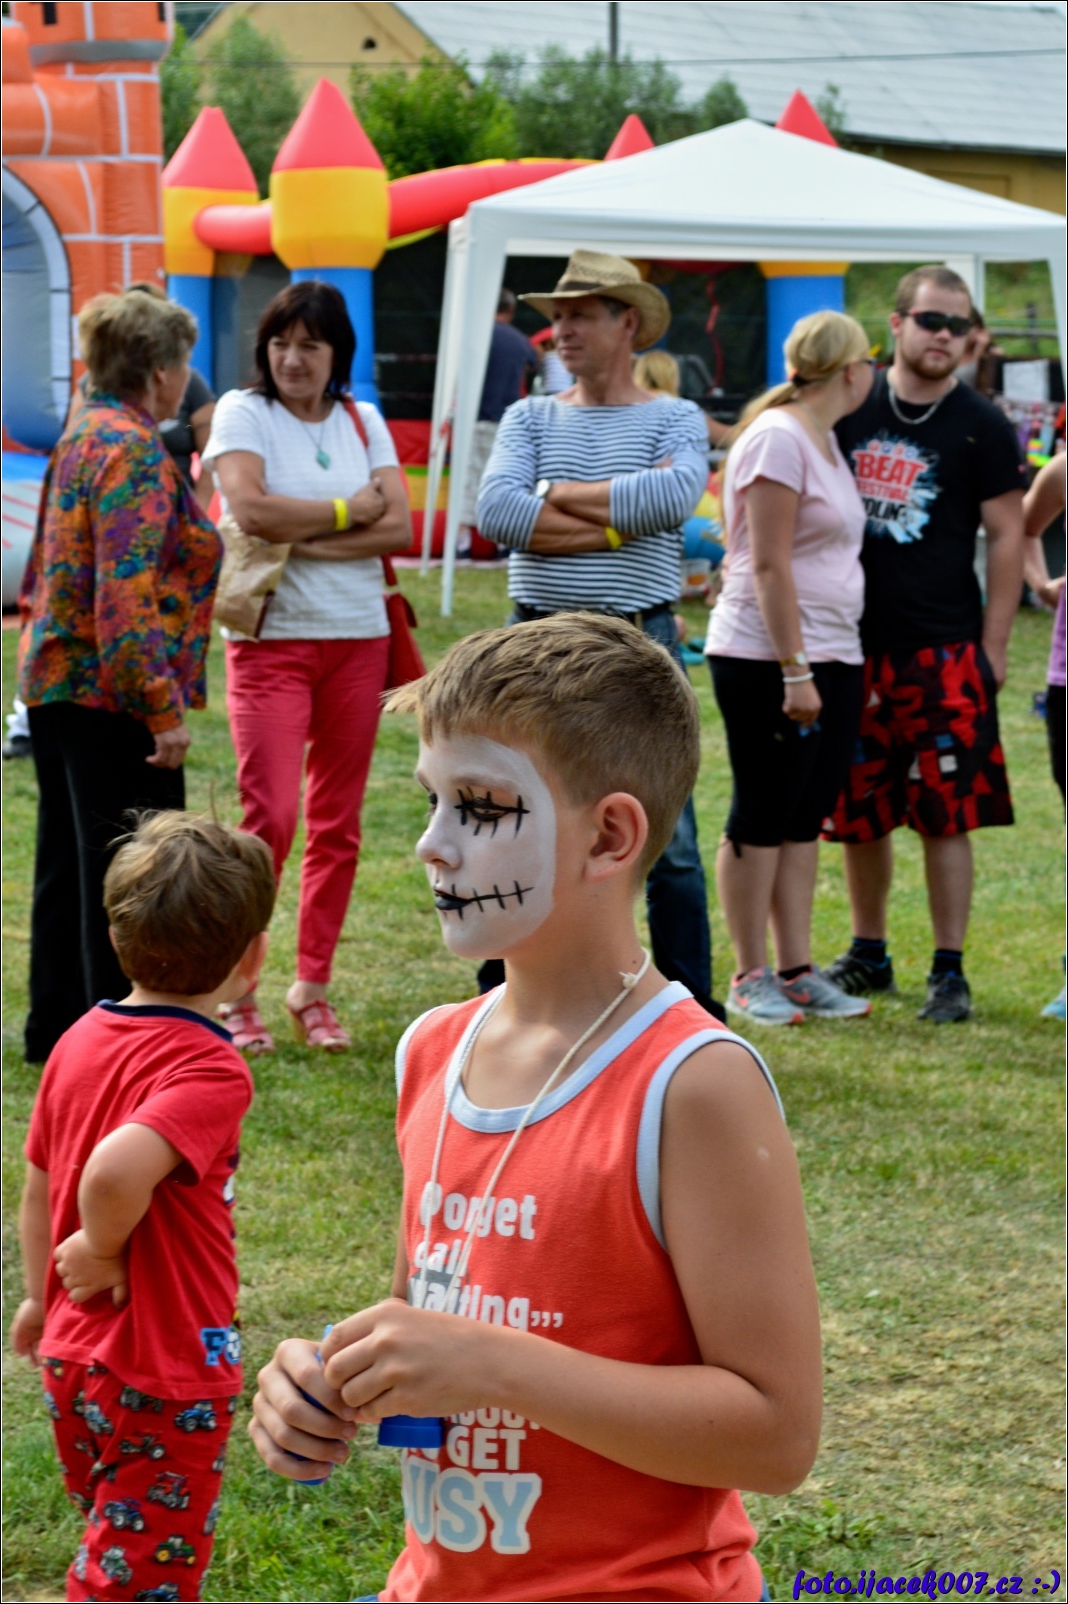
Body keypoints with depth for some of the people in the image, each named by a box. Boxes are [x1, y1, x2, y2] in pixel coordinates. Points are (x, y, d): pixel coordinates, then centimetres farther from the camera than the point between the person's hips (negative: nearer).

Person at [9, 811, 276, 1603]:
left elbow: (38, 1185, 12)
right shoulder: (210, 1069, -23)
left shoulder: (80, 1040, 1)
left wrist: (43, 1295, 27)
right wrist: (103, 1253, -19)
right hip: (166, 1375, -8)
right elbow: (114, 1171, -38)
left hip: (73, 1360, 8)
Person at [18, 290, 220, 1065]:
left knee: (69, 864, 16)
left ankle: (56, 1029, 24)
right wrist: (166, 708, -23)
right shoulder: (136, 451, -16)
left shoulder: (81, 437, 13)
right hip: (113, 694, -10)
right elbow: (127, 595, -23)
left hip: (54, 680, 10)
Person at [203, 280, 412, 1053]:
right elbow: (250, 506, -17)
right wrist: (348, 511, -7)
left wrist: (306, 539, -12)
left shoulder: (363, 421, 11)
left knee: (338, 823, 7)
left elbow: (399, 527, 0)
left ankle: (314, 988, 16)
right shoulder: (244, 412, 0)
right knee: (270, 816, -11)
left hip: (358, 639, 4)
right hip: (272, 638, -4)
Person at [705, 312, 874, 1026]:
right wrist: (794, 671, -21)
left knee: (806, 817, 10)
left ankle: (797, 972, 14)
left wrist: (842, 670, 17)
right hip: (767, 659, -9)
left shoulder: (824, 439, 15)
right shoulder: (779, 438, -14)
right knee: (763, 817, -1)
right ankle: (750, 979, 6)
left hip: (830, 657, 9)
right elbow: (769, 565, -18)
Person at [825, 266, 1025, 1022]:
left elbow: (1008, 536, -1)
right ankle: (869, 954, 25)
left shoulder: (982, 427, -1)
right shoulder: (850, 407, 8)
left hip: (943, 651, -3)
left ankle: (950, 971, 2)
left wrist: (993, 648, -7)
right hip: (853, 646, 3)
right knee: (857, 811, 10)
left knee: (946, 816, -4)